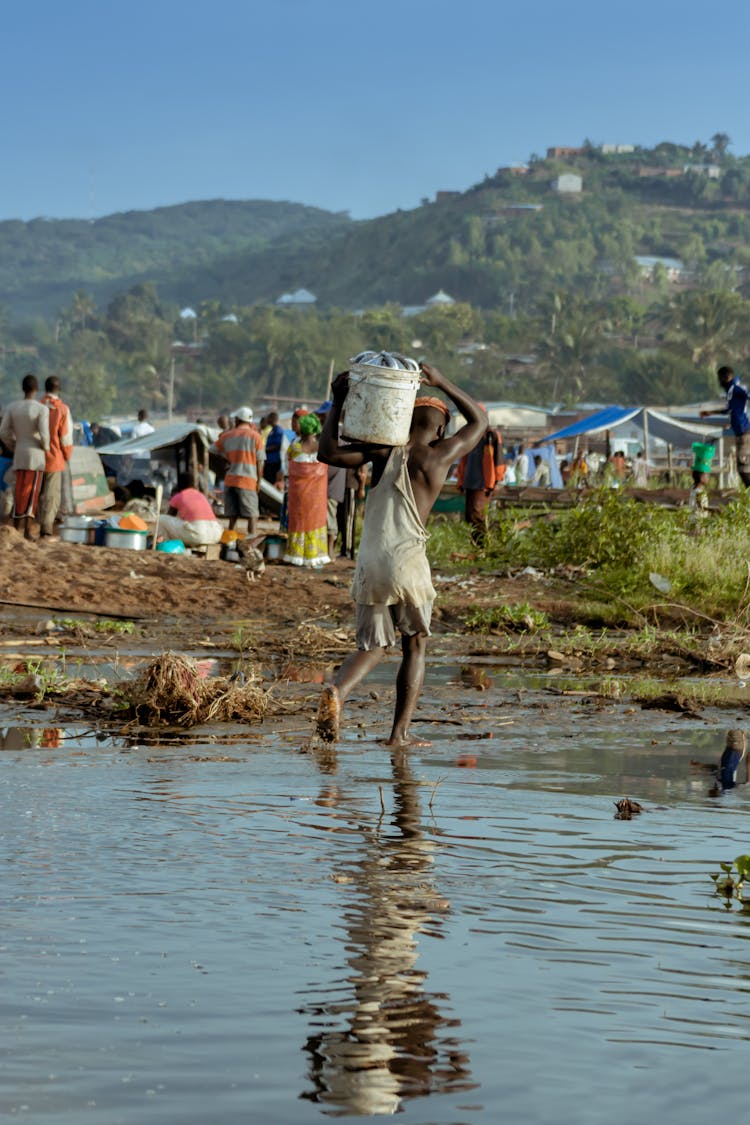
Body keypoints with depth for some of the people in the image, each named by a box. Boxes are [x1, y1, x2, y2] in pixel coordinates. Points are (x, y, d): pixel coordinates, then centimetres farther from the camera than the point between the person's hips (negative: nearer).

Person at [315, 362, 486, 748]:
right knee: (415, 647, 15)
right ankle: (399, 732, 8)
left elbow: (329, 452, 1)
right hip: (407, 563, -3)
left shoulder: (382, 451, 7)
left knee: (371, 647, 10)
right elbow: (479, 420, 17)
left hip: (368, 565, 3)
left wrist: (337, 403, 6)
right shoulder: (440, 455, 2)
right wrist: (442, 383, 17)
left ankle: (337, 690, -21)